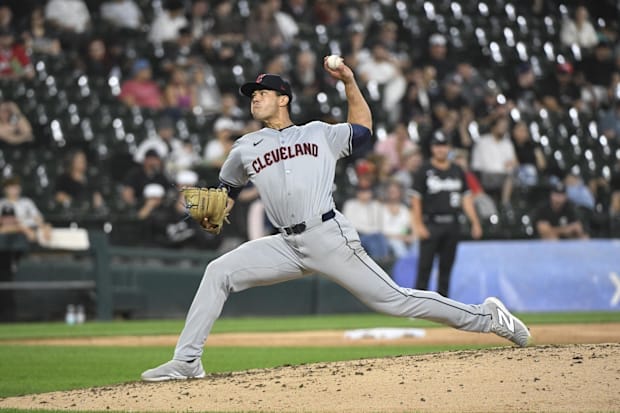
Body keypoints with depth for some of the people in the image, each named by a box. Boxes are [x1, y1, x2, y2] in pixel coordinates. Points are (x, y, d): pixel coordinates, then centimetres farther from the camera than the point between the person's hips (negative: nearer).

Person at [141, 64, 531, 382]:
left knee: (393, 299, -6)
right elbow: (228, 189, 26)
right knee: (218, 273, -11)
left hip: (330, 238, -3)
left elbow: (362, 129, 21)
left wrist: (349, 82, 12)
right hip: (287, 246, 3)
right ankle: (187, 361, -8)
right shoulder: (246, 148, 17)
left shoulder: (318, 133, 13)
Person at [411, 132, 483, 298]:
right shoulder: (425, 171, 1)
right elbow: (416, 199, -3)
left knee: (447, 266, 6)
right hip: (431, 224, -4)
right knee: (425, 265, -7)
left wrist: (475, 223, 7)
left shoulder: (457, 171, 14)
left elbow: (466, 198, 14)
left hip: (452, 224, 4)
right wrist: (418, 225, -12)